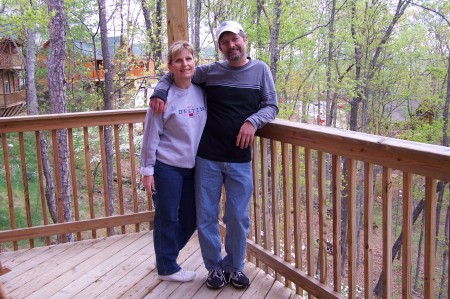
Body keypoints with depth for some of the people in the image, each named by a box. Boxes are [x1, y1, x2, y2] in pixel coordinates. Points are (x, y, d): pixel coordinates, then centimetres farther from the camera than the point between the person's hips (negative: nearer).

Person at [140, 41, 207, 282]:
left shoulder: (201, 92, 3)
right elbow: (151, 135, -10)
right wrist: (147, 169, -10)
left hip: (192, 167, 6)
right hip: (167, 167, -6)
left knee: (191, 218, 14)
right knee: (167, 218, 6)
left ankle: (166, 254, 36)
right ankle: (167, 268, 24)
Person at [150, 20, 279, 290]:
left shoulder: (260, 70, 4)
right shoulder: (210, 71, 3)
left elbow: (271, 105, 3)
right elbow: (172, 76, 13)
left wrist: (253, 121, -16)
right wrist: (159, 93, -7)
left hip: (240, 160, 0)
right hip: (207, 159, 1)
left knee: (238, 217, 7)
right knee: (206, 216, 7)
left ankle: (234, 267, 27)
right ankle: (215, 267, 26)